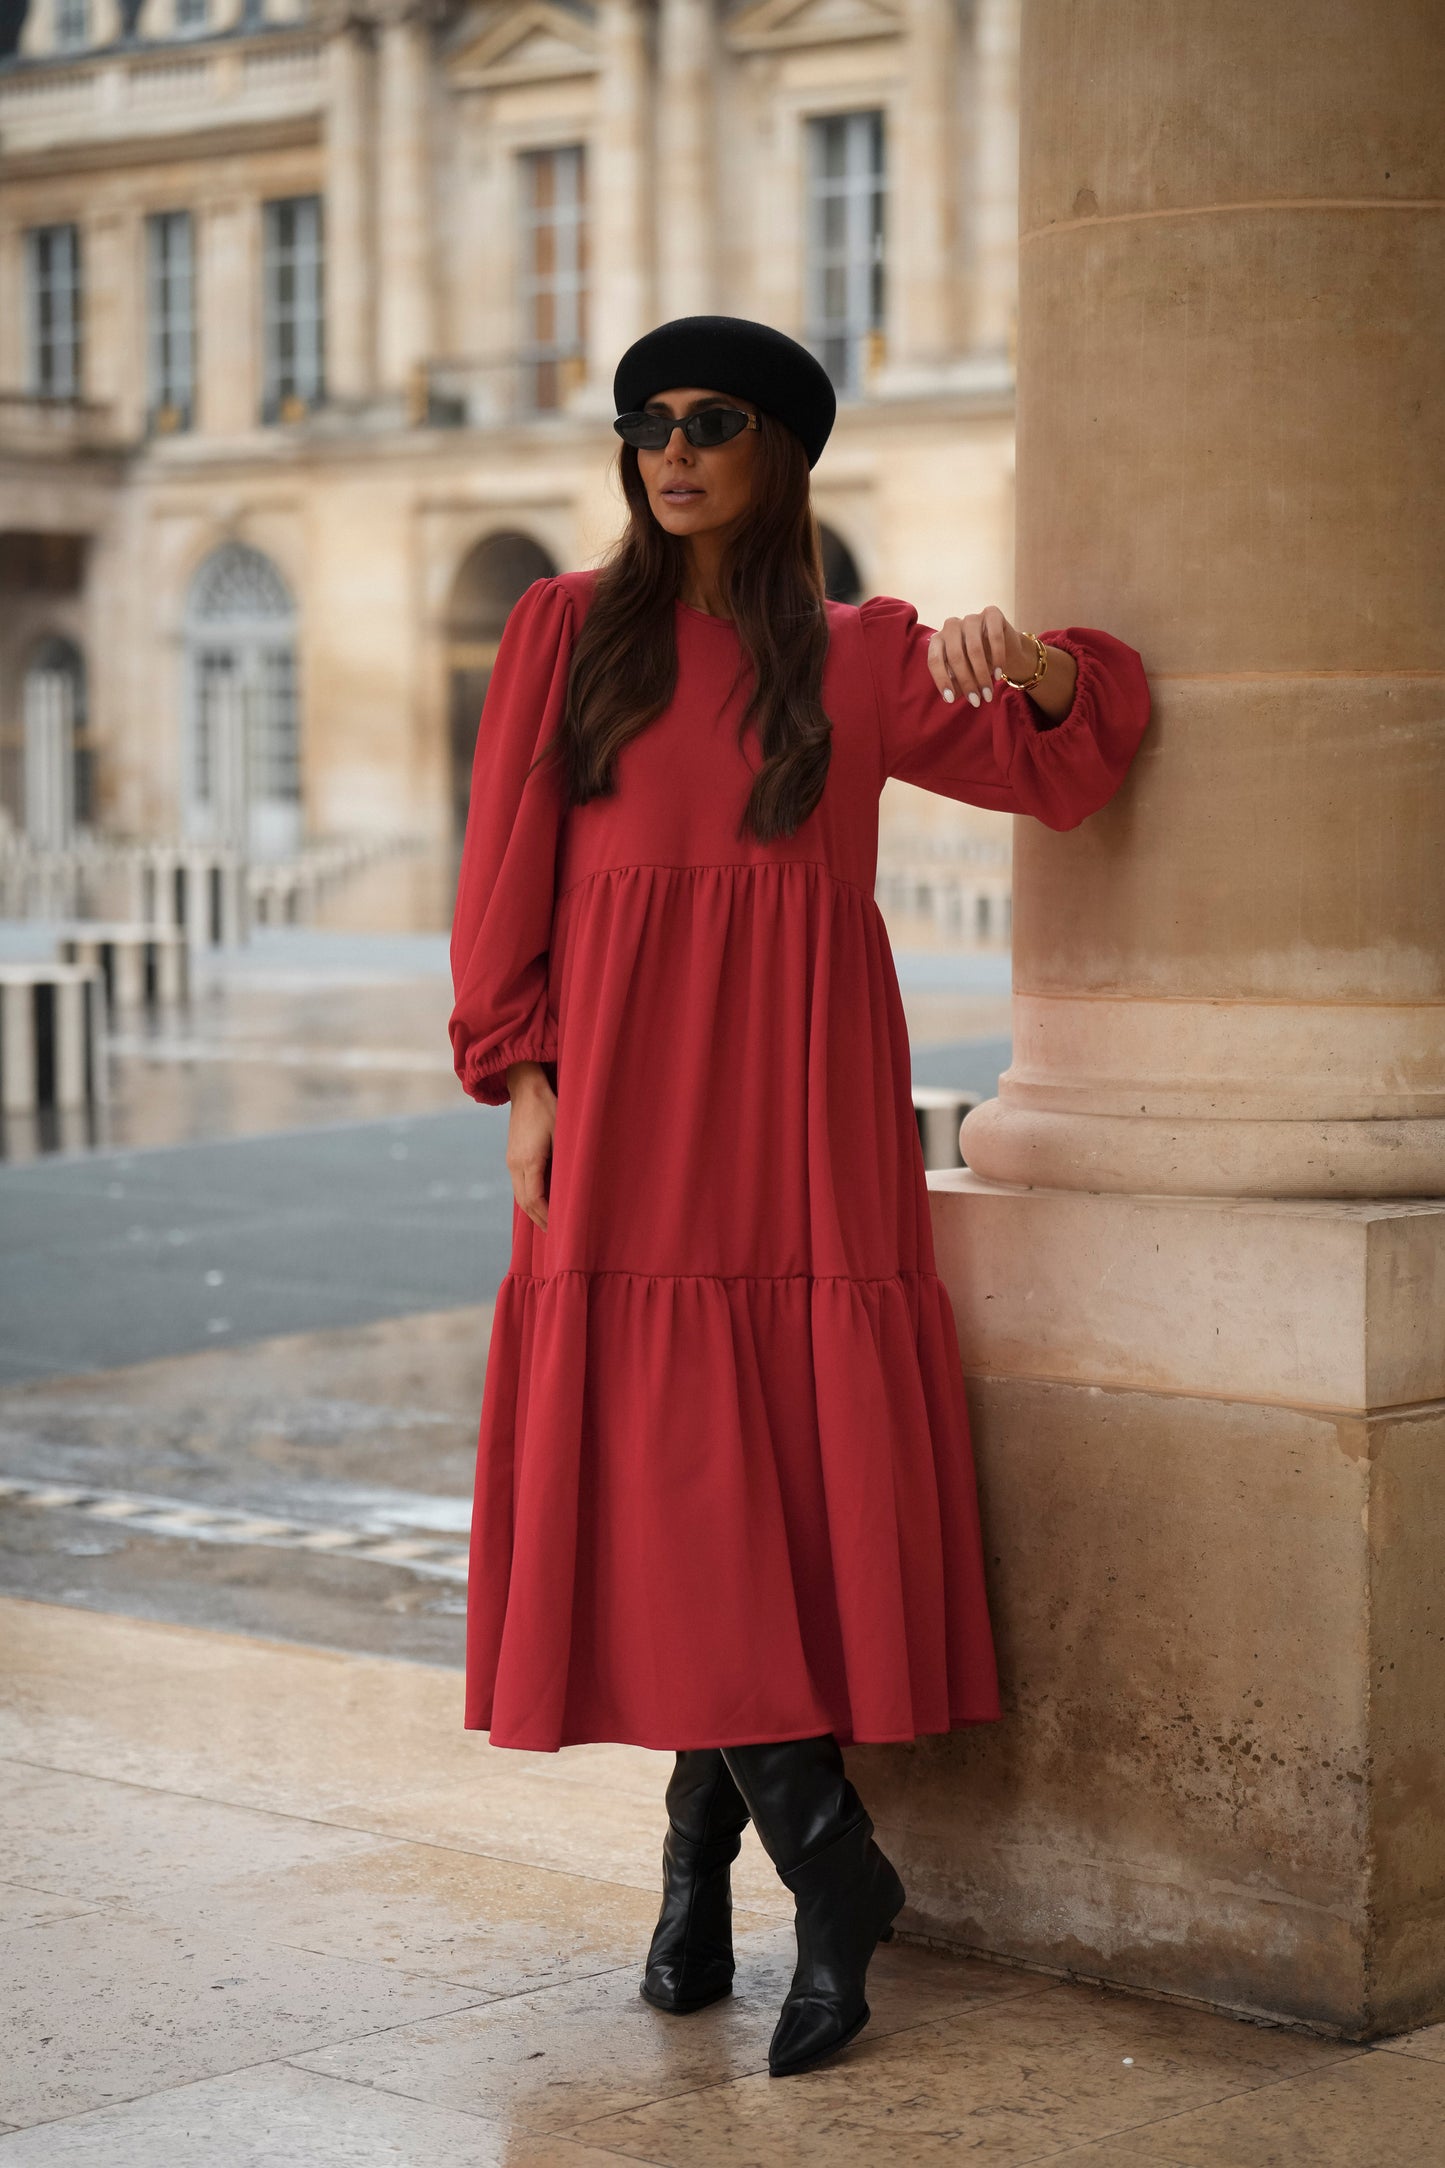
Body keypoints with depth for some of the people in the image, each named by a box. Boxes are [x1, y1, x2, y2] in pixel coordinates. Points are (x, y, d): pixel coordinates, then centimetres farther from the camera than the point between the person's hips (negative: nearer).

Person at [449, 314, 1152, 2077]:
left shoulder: (861, 654, 10)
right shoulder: (570, 630, 10)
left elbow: (1056, 769, 1)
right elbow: (506, 869, 6)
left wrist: (1031, 660, -19)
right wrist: (522, 1072, -3)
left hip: (802, 1094, 0)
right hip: (626, 1087, 0)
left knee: (792, 1451, -4)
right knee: (663, 1458, -6)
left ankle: (706, 1855, 8)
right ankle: (825, 1867, 2)